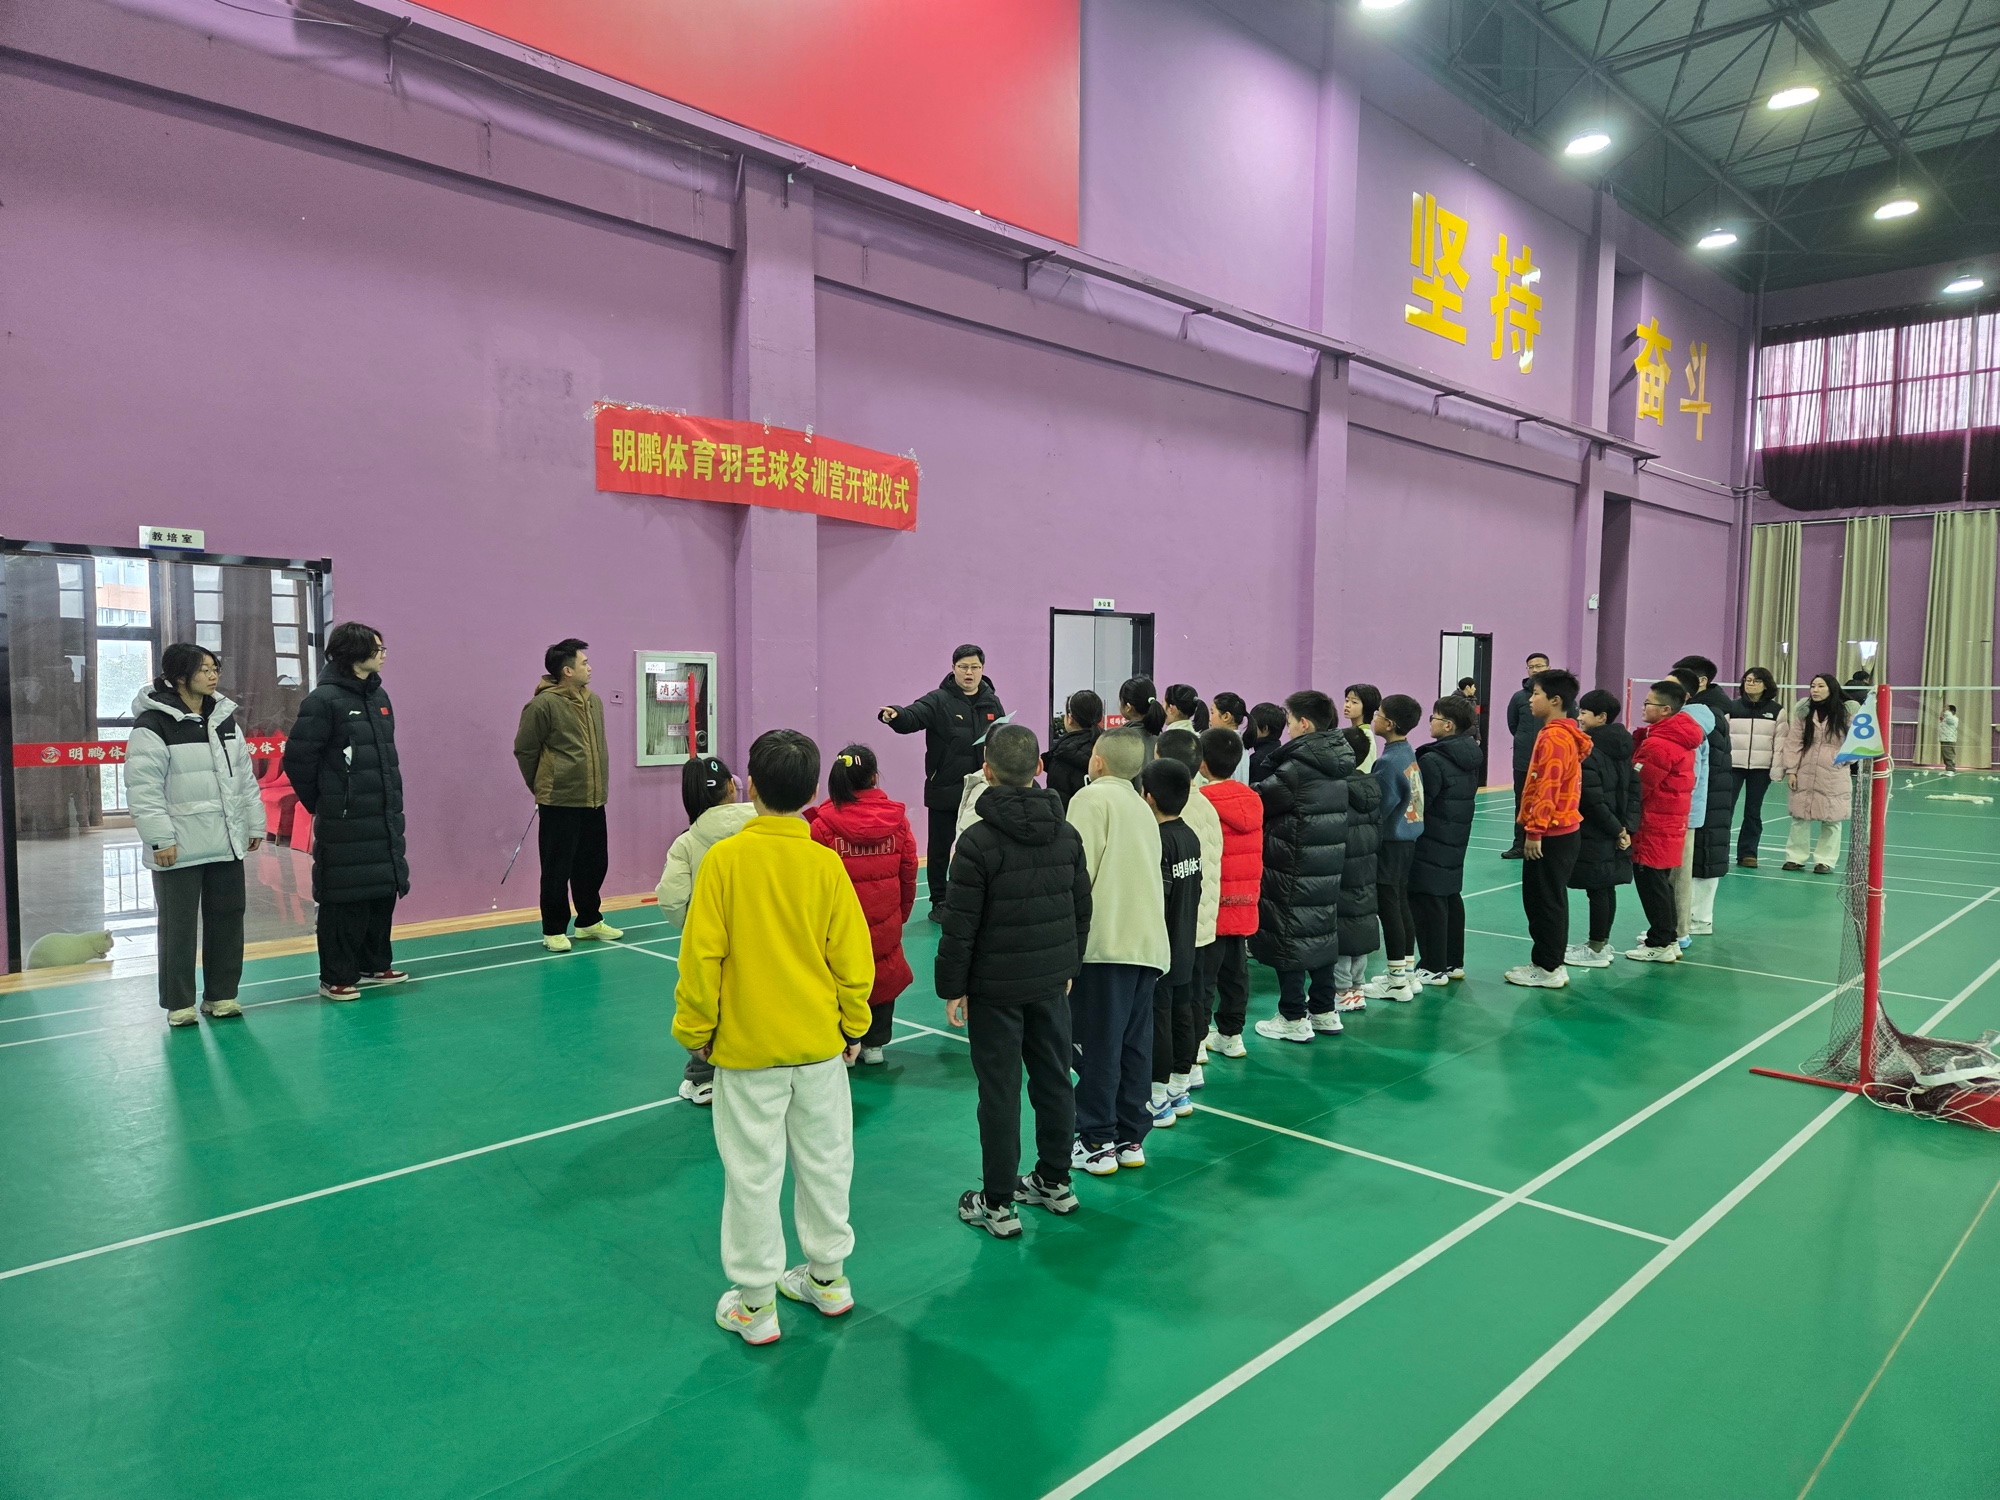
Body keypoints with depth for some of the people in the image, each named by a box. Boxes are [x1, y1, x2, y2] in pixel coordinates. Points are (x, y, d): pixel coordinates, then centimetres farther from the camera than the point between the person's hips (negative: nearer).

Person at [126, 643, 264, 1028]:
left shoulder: (225, 719, 10)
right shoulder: (153, 723, -11)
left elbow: (245, 777, 15)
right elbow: (143, 788, -14)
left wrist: (254, 824, 12)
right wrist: (160, 838, -17)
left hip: (226, 843, 6)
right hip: (179, 847, -6)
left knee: (228, 917, 10)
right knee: (179, 925, 4)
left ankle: (221, 994, 23)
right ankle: (179, 1003, 16)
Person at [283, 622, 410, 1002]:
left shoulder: (379, 696, 11)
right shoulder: (324, 699, -12)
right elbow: (298, 758, -11)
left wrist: (392, 798, 15)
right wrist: (322, 804, -1)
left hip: (385, 817, 7)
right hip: (344, 822, -7)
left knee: (385, 889, 13)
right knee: (344, 898, -1)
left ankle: (375, 964, 27)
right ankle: (336, 978, 11)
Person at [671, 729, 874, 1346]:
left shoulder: (725, 859, -13)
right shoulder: (827, 863, -7)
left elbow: (701, 954, -11)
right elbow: (852, 958, -3)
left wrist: (695, 1030, 3)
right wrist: (854, 1027, 11)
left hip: (747, 1046, -2)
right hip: (820, 1045, 3)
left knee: (753, 1172, 8)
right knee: (824, 1160, 17)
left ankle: (755, 1304, 20)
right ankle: (828, 1277, 33)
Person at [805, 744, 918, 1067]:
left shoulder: (823, 823, -14)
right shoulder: (897, 818, -5)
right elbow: (909, 871, 3)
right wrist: (903, 911, 18)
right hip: (886, 920, 3)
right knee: (884, 976, 18)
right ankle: (875, 1044, 26)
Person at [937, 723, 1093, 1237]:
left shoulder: (978, 841, -17)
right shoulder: (1067, 834, 2)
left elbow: (961, 926, -15)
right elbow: (1082, 908, 10)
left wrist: (952, 987, -4)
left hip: (996, 987, -6)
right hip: (1051, 981, 6)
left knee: (999, 1092, 3)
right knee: (1054, 1079, 16)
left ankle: (998, 1204, 13)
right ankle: (1056, 1182, 31)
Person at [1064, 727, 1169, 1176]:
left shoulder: (1092, 797, -4)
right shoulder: (1144, 809, 20)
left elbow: (1079, 871, -14)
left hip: (1105, 941, -7)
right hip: (1149, 941, 8)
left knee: (1097, 1046, 1)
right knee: (1135, 1044, 13)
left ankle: (1097, 1144, 7)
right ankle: (1131, 1139, 20)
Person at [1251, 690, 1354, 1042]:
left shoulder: (1297, 767, -19)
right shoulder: (1341, 765, 6)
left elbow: (1259, 800, -14)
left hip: (1294, 868, -8)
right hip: (1330, 864, 8)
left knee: (1289, 935, 2)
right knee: (1323, 932, 17)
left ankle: (1294, 1018, 8)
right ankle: (1324, 1010, 27)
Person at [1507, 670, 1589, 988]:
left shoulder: (1554, 737, -17)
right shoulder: (1566, 735, 14)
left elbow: (1547, 788, -22)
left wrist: (1534, 831, -20)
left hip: (1550, 834, -10)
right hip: (1563, 829, 10)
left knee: (1543, 901, -2)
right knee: (1550, 900, 15)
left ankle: (1547, 969, 6)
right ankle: (1550, 963, 23)